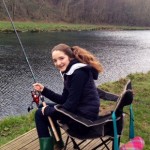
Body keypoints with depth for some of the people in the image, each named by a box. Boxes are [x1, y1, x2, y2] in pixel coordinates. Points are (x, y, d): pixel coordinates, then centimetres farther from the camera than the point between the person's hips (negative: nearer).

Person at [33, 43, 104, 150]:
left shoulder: (79, 73, -21)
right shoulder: (69, 72, 8)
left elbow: (70, 105, -22)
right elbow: (64, 100, 11)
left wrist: (47, 110, -9)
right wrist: (44, 90, 3)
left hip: (84, 117, -10)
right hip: (79, 110, 10)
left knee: (40, 113, -2)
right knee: (46, 109, 21)